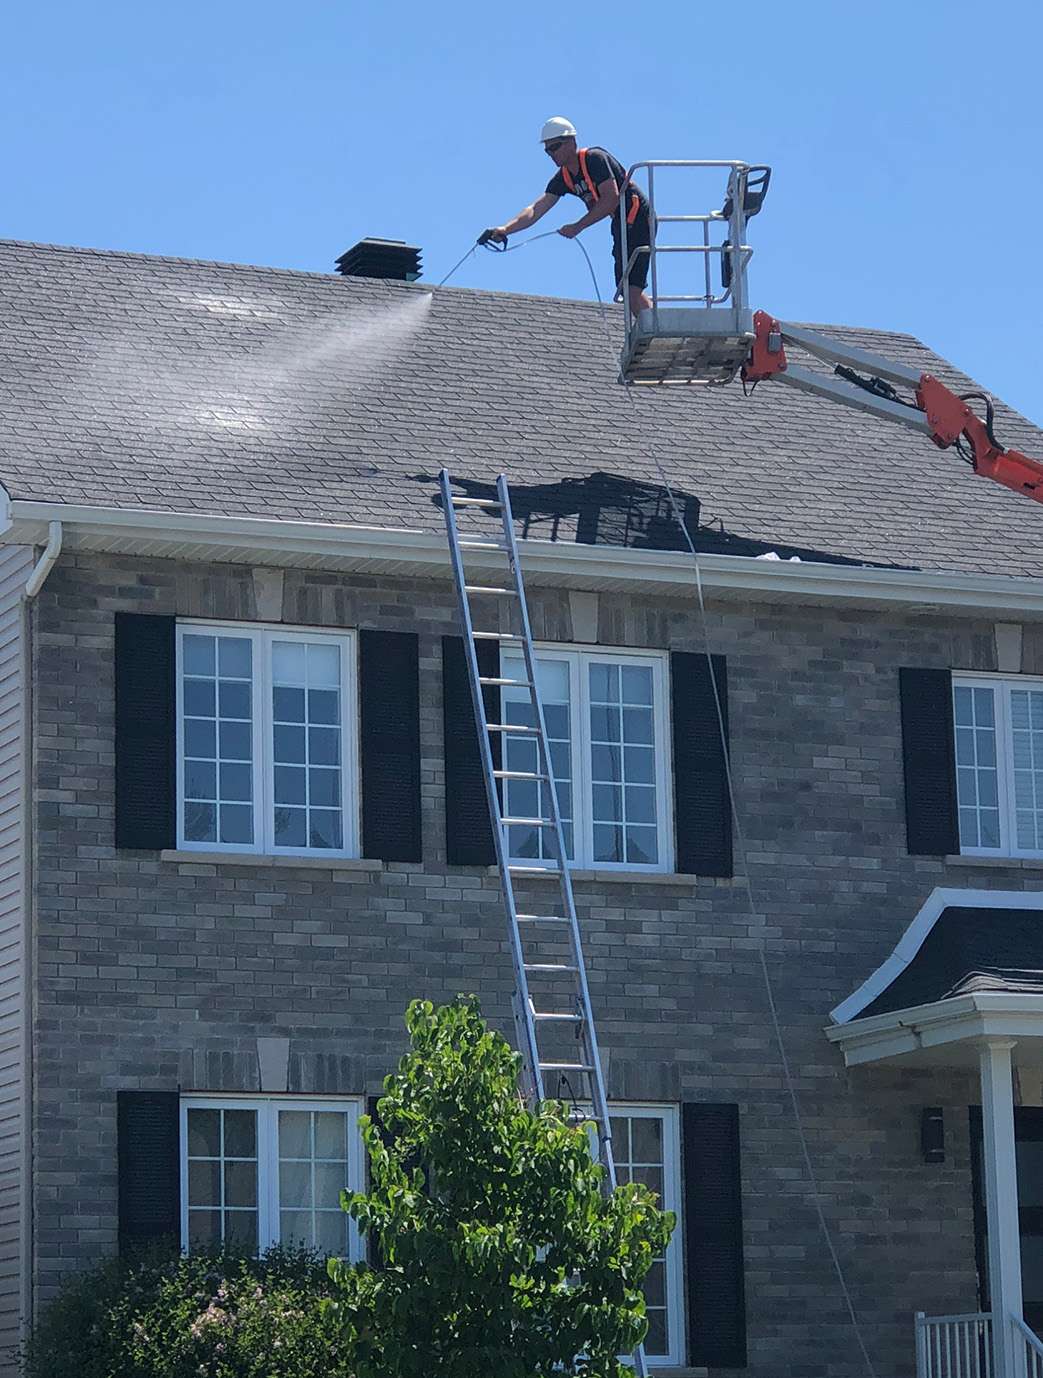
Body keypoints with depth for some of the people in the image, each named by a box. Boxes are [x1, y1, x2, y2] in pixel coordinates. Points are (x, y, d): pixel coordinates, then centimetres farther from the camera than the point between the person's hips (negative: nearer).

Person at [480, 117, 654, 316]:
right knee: (627, 289, 10)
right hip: (621, 224, 9)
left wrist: (578, 227, -23)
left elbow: (612, 199, -24)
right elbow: (535, 210, 0)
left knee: (630, 289, -17)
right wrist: (504, 229, -15)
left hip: (639, 219, -9)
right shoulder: (563, 178, 6)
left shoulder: (595, 159, -17)